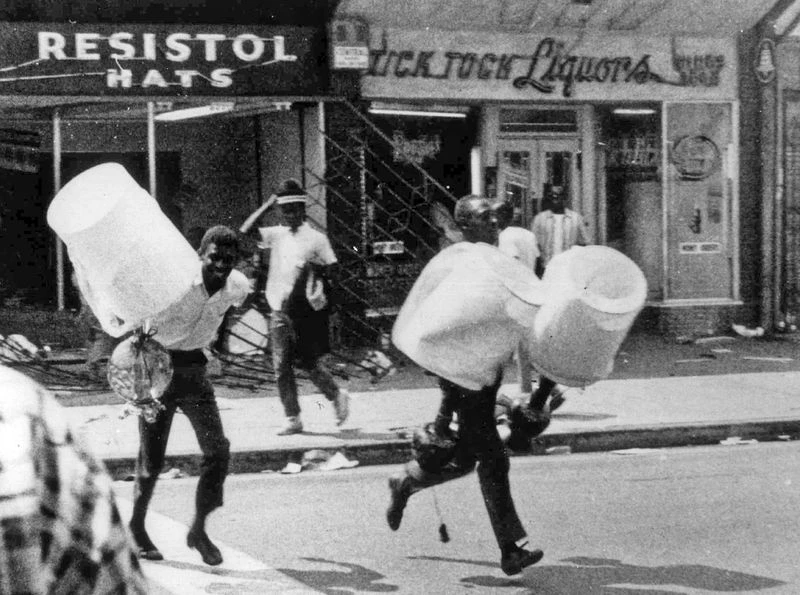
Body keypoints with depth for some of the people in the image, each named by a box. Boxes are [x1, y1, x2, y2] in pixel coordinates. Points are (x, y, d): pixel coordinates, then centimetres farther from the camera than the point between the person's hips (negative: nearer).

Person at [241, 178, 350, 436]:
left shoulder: (316, 238, -2)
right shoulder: (277, 234, 10)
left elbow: (332, 274, 0)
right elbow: (244, 232, 0)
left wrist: (317, 270, -19)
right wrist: (266, 206, 0)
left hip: (306, 311, -4)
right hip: (279, 311, 4)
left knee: (310, 362, -1)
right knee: (281, 367, 1)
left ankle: (337, 395, 25)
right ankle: (292, 419, 8)